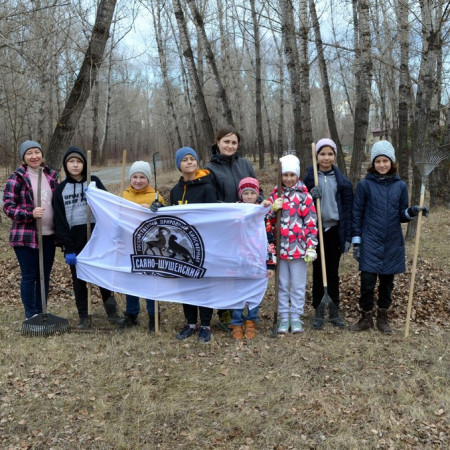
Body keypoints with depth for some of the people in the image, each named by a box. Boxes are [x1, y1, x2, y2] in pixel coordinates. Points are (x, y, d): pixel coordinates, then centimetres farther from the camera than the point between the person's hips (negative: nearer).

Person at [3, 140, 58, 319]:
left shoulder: (51, 175, 10)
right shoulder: (16, 178, -6)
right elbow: (8, 206, -9)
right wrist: (30, 213, -25)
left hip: (48, 235, 5)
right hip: (26, 236, -5)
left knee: (45, 276, 11)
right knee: (29, 276, 3)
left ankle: (41, 314, 24)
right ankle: (31, 316, 15)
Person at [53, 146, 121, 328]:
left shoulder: (94, 182, 4)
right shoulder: (60, 189, 5)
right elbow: (60, 222, 0)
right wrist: (68, 248, -8)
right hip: (75, 241, 1)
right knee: (79, 280, 7)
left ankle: (111, 311, 18)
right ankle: (83, 317, 16)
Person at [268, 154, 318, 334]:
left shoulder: (304, 196, -2)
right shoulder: (275, 195, 6)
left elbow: (311, 223, -4)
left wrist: (311, 247, -9)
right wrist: (273, 209, -11)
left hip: (298, 247, -2)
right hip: (280, 247, 2)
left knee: (298, 285, 7)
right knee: (282, 284, 10)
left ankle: (296, 317, 18)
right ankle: (284, 318, 20)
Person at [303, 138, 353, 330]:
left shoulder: (342, 180, 3)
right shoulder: (309, 178, 2)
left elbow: (348, 209, 2)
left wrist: (348, 237, -3)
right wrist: (310, 197, -17)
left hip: (335, 230, 0)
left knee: (333, 272, 7)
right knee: (318, 272, 6)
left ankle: (334, 312, 18)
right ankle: (319, 312, 15)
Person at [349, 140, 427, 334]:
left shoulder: (400, 185, 4)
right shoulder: (364, 185, -3)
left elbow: (401, 215, 9)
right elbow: (357, 214, 0)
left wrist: (412, 212, -13)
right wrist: (356, 241, -3)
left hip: (393, 244, 3)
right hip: (370, 243, -2)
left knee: (387, 281, 11)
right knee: (367, 281, -4)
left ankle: (382, 317, 27)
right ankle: (366, 317, 16)